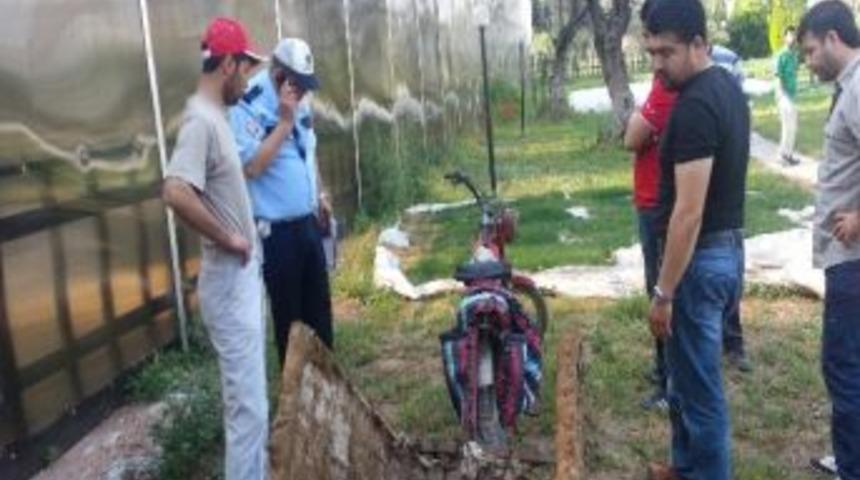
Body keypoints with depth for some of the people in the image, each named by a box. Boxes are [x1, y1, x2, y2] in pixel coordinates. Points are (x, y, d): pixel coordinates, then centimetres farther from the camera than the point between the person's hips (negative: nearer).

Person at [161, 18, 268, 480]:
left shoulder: (215, 114, 11)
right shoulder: (200, 120, -19)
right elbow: (175, 192, -33)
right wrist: (228, 238, -22)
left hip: (244, 274, 10)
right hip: (229, 280, -10)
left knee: (251, 395, 21)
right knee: (247, 403, -4)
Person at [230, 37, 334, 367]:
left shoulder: (299, 101, 7)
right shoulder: (248, 106, -18)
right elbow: (251, 166, -27)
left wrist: (320, 195, 16)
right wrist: (285, 121, -26)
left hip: (308, 222, 7)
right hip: (277, 230, -7)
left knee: (319, 304, 17)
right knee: (288, 312, 5)